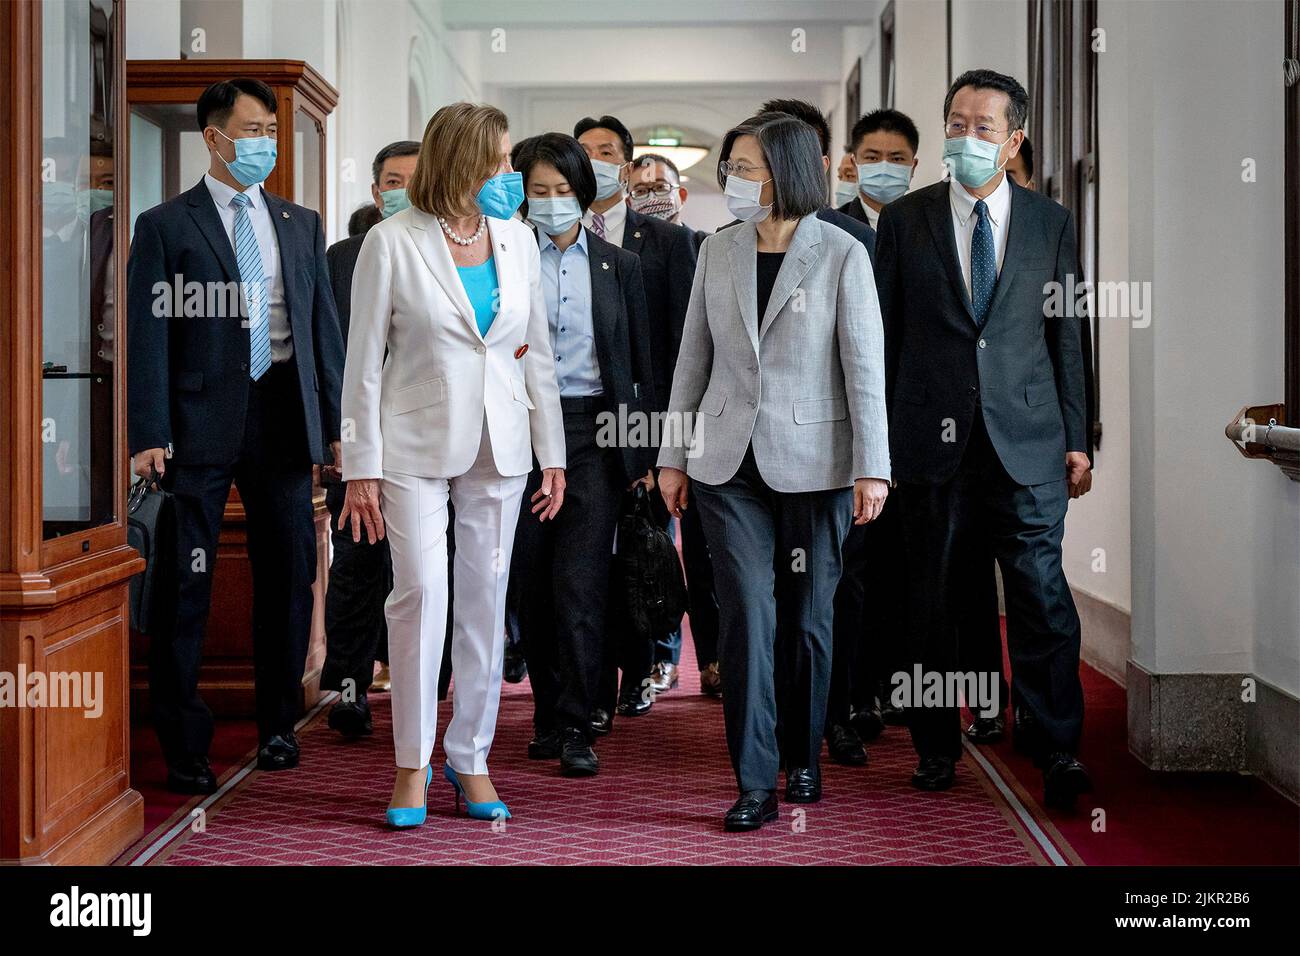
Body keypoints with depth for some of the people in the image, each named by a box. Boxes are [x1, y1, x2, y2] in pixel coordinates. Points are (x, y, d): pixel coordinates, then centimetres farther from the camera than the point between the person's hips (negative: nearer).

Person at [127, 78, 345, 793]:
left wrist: (337, 421, 7)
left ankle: (278, 723, 24)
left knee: (289, 572, 8)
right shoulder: (165, 226, 2)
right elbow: (147, 336, -3)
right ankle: (184, 745, 9)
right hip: (200, 421, -4)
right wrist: (149, 435, -12)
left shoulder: (301, 224, 14)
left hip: (282, 413, 4)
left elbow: (324, 326, 14)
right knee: (186, 581, 0)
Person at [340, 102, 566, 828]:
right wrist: (362, 467, -7)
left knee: (485, 602, 6)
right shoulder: (393, 243, -6)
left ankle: (471, 758, 18)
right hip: (416, 442, -4)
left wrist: (553, 456, 9)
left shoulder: (517, 239, 6)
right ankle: (414, 762, 4)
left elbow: (538, 353, 11)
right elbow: (364, 360, -4)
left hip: (498, 443, 4)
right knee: (421, 593, -11)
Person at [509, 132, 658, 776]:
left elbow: (641, 361, 10)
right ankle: (548, 715, 18)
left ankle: (575, 726, -5)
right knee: (533, 581, 5)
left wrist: (645, 451, 5)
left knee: (579, 579, -9)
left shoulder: (619, 265, 9)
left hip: (594, 431, -1)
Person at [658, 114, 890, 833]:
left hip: (811, 463, -2)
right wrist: (672, 455, 9)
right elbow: (694, 356, 10)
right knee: (746, 613, -6)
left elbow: (865, 366, -6)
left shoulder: (841, 255, -3)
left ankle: (805, 759, 26)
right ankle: (755, 783, -2)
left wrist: (871, 468, -10)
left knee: (808, 619, 7)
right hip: (729, 463, 2)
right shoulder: (718, 250, 7)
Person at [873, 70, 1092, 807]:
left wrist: (1076, 437, 6)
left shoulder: (1052, 223, 8)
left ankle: (1060, 754, 3)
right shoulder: (905, 220, 6)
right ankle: (937, 747, 19)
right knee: (932, 599, 7)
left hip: (1027, 440, 0)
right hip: (932, 436, 1)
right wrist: (880, 435, 3)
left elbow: (1066, 336, 9)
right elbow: (886, 334, 6)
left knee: (1042, 593, -5)